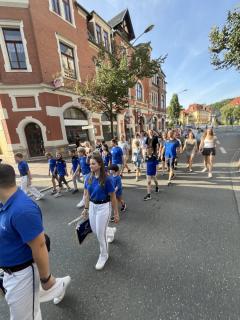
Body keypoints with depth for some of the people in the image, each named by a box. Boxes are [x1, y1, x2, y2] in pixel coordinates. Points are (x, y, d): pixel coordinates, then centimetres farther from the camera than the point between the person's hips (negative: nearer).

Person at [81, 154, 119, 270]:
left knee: (100, 233, 7)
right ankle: (111, 231, 53)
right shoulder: (89, 177, -7)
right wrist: (86, 208, 11)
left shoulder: (107, 179, -22)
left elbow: (113, 197, -13)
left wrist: (116, 213, -7)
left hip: (103, 207, -6)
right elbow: (87, 194, 6)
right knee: (95, 230, 21)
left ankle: (103, 256, 38)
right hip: (92, 206, 6)